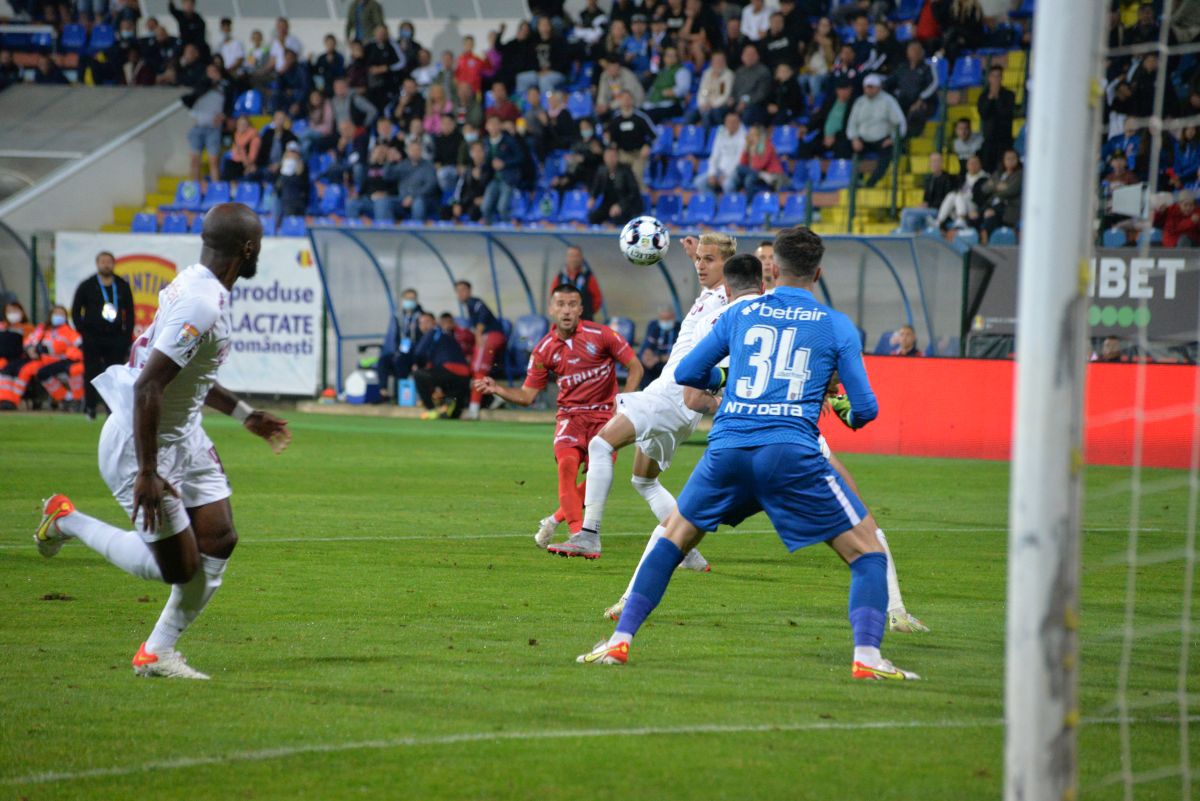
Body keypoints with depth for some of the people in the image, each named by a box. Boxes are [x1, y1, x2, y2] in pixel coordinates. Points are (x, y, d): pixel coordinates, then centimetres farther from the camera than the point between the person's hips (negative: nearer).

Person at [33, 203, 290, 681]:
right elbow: (147, 387, -30)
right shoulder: (201, 305, -27)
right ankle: (67, 522, 17)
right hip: (139, 445, -10)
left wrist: (245, 415, 24)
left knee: (219, 542, 6)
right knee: (178, 567, 0)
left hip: (184, 437, 10)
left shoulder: (198, 286, 5)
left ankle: (157, 652, 16)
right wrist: (147, 474, -27)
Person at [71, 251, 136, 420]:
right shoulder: (87, 286, 4)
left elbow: (130, 313, 13)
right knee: (91, 373, -3)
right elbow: (76, 311, 6)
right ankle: (90, 407, 5)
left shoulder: (123, 287, 9)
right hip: (93, 339, -1)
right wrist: (83, 331, -3)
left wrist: (127, 335, 4)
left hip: (116, 338, 1)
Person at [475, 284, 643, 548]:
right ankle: (578, 535, -27)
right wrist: (497, 389, -12)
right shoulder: (544, 350, 1)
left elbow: (635, 367, 1)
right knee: (567, 463, -26)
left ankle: (557, 519, 11)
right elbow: (527, 395, 5)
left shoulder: (601, 335, -6)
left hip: (604, 415, -1)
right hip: (570, 415, 1)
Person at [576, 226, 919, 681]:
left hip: (728, 450, 3)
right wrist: (852, 416, 30)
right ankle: (867, 656, -11)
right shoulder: (837, 326, 9)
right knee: (866, 549, 8)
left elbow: (686, 374, 21)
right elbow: (865, 408, 7)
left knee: (675, 537, 24)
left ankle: (619, 641, 17)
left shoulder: (741, 315, 15)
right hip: (792, 454, -3)